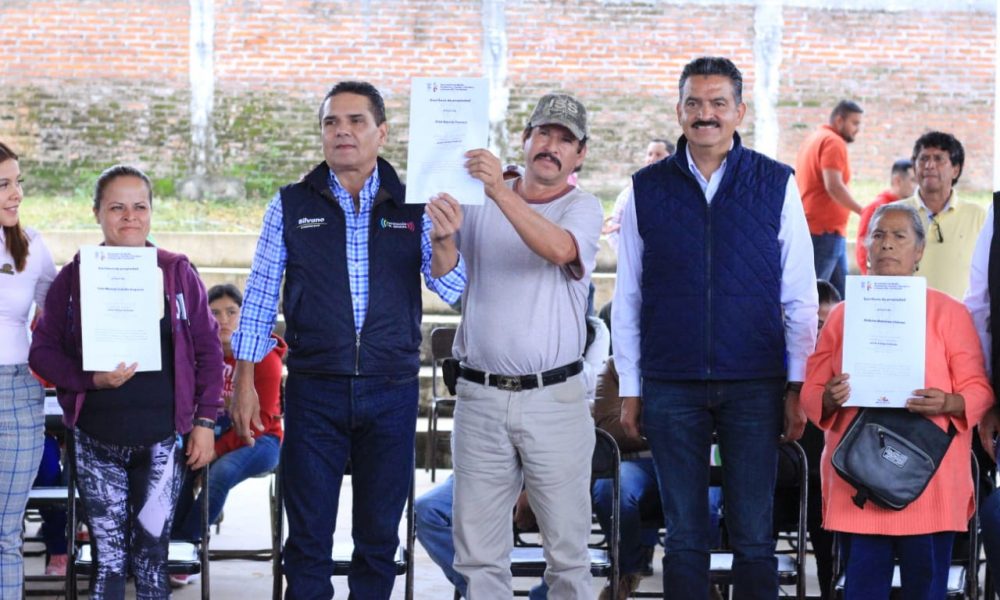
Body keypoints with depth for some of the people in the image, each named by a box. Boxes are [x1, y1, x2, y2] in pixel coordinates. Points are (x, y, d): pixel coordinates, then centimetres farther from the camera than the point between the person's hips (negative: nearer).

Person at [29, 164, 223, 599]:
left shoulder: (177, 272, 3)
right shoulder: (73, 277, 2)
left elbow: (209, 350, 6)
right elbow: (42, 350, 2)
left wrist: (205, 421, 1)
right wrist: (91, 379, -15)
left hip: (163, 439, 0)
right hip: (97, 440, 0)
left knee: (152, 553, 3)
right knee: (108, 556, 2)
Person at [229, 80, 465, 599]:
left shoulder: (413, 205, 2)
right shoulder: (292, 205, 3)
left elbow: (450, 291, -5)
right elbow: (259, 298, 5)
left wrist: (442, 241, -26)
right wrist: (243, 382, 1)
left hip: (392, 392, 1)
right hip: (314, 390, 0)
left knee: (379, 537, 9)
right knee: (308, 537, 4)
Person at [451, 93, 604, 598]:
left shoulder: (582, 208, 2)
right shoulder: (477, 202, 12)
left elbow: (559, 249, -20)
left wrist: (500, 191, -31)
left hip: (554, 399, -2)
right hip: (480, 397, 2)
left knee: (568, 546, 2)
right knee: (478, 551, 4)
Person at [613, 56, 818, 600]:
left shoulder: (776, 185, 3)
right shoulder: (647, 189, 5)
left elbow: (800, 298, 5)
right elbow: (627, 299, 8)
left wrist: (797, 386, 1)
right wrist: (630, 389, 5)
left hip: (754, 387, -1)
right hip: (671, 387, 1)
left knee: (754, 538, 2)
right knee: (683, 537, 5)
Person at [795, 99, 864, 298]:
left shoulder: (812, 140, 19)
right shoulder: (834, 142, -11)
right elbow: (834, 186, -22)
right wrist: (864, 212, -22)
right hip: (826, 231, -10)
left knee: (840, 293, 9)